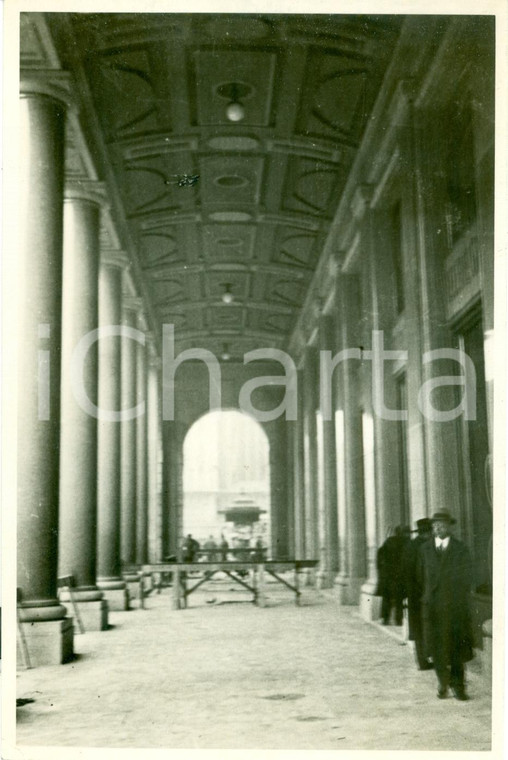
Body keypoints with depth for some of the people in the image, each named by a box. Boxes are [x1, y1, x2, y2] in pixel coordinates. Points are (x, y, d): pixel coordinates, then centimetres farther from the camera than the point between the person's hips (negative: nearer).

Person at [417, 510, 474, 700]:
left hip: (455, 606, -1)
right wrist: (426, 598, 5)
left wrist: (462, 602, -1)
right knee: (436, 645, 2)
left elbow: (467, 577, 3)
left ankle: (457, 685, 8)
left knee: (457, 646, -1)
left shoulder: (461, 549, 2)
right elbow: (421, 576, 10)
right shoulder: (425, 549, 7)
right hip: (432, 605, 1)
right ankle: (443, 681, 20)